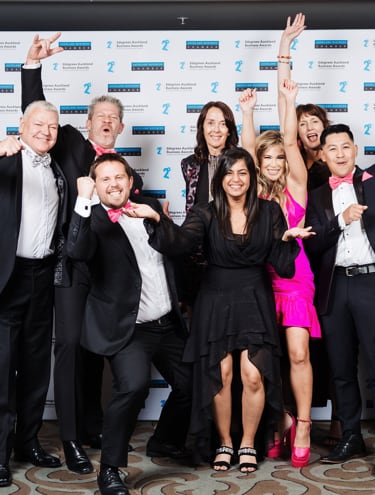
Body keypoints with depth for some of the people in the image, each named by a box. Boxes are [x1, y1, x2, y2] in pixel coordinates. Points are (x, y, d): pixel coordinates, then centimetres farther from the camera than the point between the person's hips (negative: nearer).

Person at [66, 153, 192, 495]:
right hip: (129, 329, -6)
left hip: (169, 324, 6)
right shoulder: (93, 221, -9)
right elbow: (77, 251, -31)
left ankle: (164, 442, 42)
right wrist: (83, 201, -33)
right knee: (134, 386, -27)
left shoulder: (151, 207, 8)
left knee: (191, 384, 14)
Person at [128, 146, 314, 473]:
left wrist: (288, 240, -22)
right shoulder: (206, 214, -4)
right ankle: (224, 443, 22)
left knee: (253, 376, -8)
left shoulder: (269, 212, -1)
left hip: (255, 302, 0)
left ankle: (248, 444, 16)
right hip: (216, 302, 0)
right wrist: (156, 219, -40)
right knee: (220, 375, -1)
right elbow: (180, 242, -23)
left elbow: (283, 266, -2)